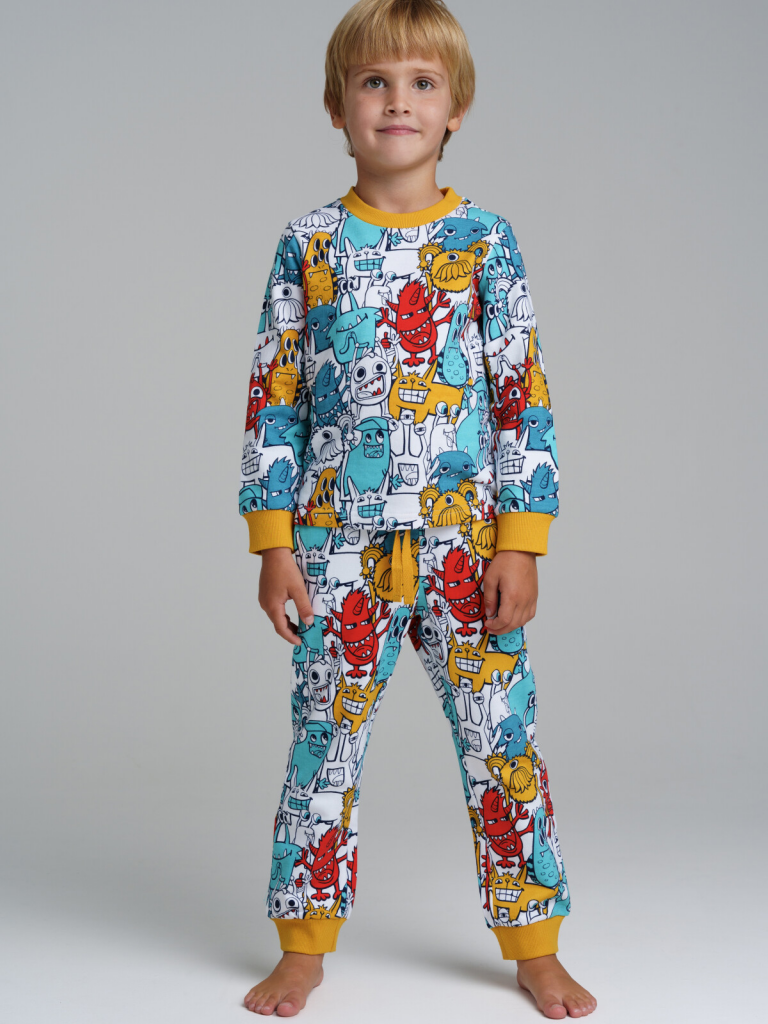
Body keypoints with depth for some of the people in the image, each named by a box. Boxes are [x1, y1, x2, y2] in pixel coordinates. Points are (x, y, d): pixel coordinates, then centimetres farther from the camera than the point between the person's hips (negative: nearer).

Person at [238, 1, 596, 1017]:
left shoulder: (486, 240, 1)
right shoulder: (308, 244, 3)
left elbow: (526, 400, 0)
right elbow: (273, 401, 4)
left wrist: (521, 542, -5)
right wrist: (274, 543, -1)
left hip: (468, 541, 0)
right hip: (338, 543, 1)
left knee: (502, 739, 5)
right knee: (324, 741, 8)